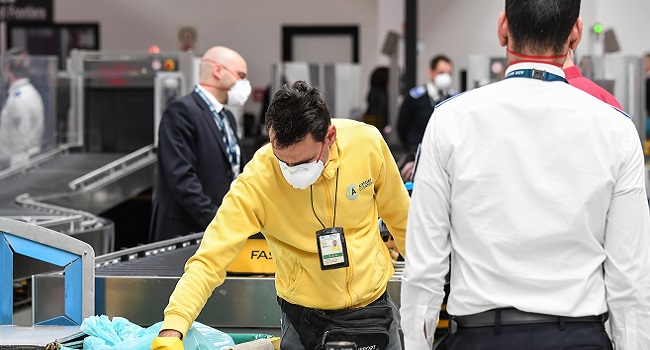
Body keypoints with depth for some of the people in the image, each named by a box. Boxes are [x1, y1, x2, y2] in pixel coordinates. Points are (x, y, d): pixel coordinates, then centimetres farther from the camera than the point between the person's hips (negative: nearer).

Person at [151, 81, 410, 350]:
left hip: (373, 305, 2)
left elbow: (400, 218, 0)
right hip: (304, 318, -2)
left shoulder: (367, 143, -18)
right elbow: (208, 260, -28)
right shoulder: (256, 181, -26)